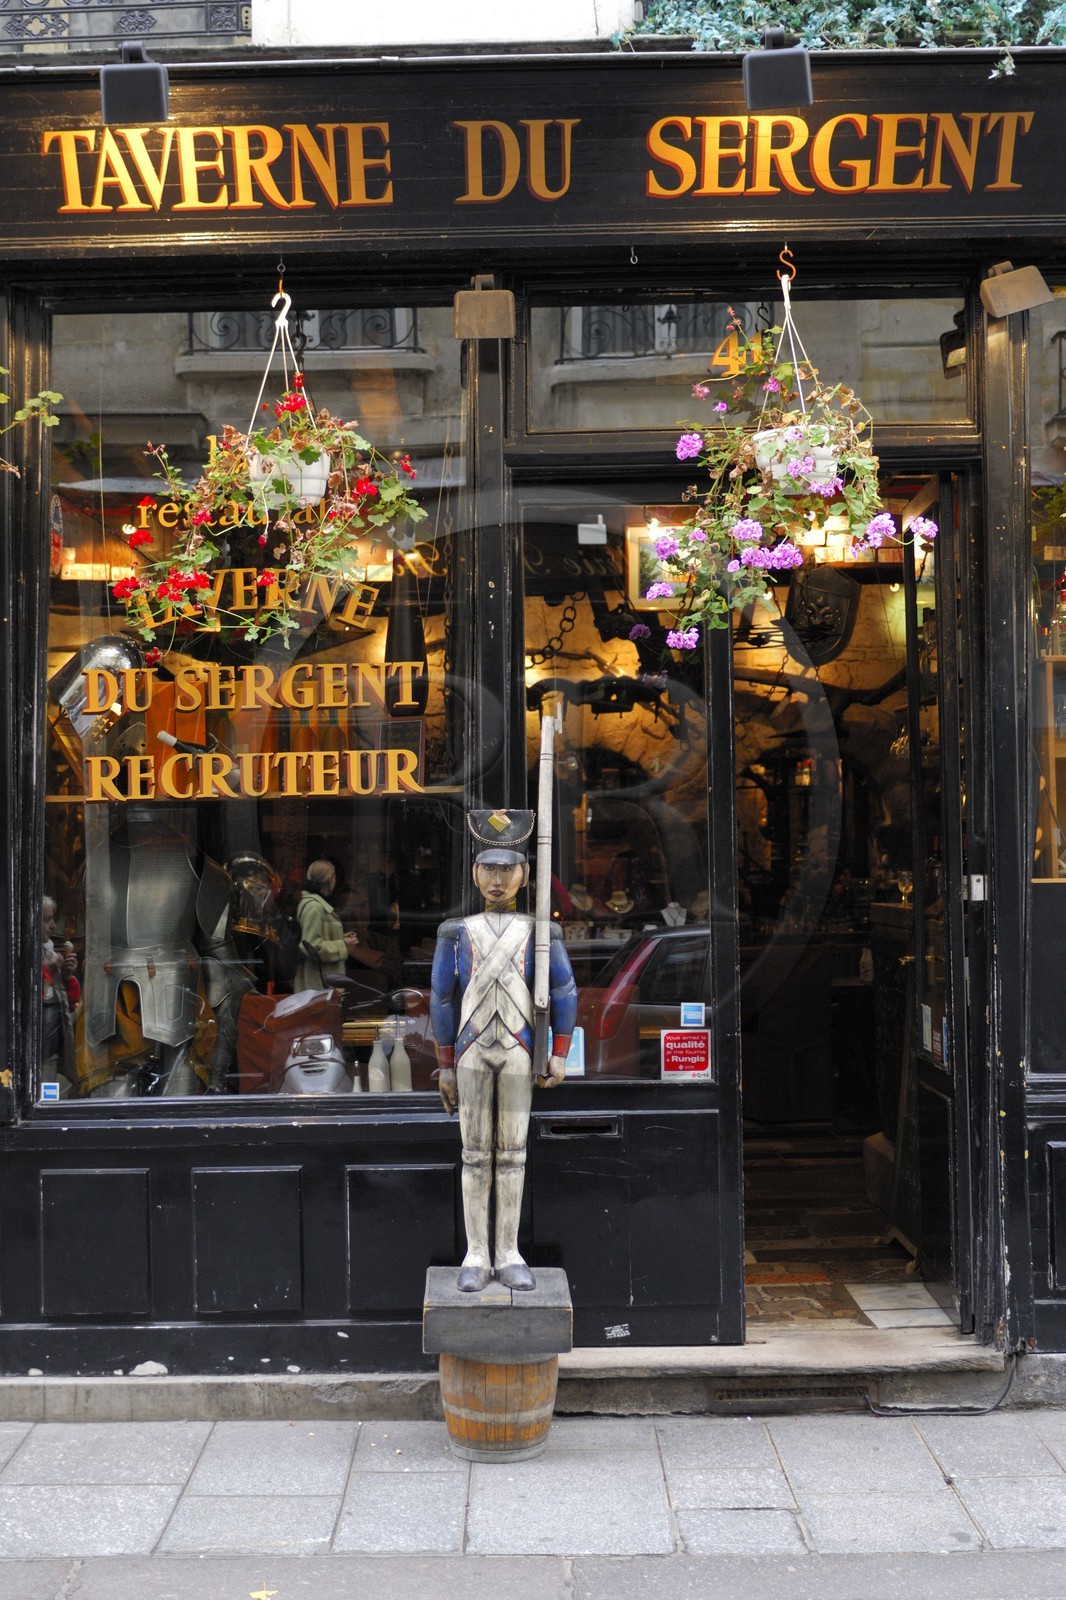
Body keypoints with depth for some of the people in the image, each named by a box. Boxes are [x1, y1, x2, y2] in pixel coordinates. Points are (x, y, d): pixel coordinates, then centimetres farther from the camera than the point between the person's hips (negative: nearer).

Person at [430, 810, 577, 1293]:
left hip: (518, 1053, 0)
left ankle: (507, 1255, 11)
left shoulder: (537, 933, 3)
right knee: (476, 1153, 4)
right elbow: (442, 1000, 5)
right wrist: (445, 1066, 3)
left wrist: (559, 1055, -5)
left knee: (512, 1153, 4)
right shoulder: (458, 934, 4)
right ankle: (475, 1256, 10)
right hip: (472, 1053, 0)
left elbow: (564, 992, 2)